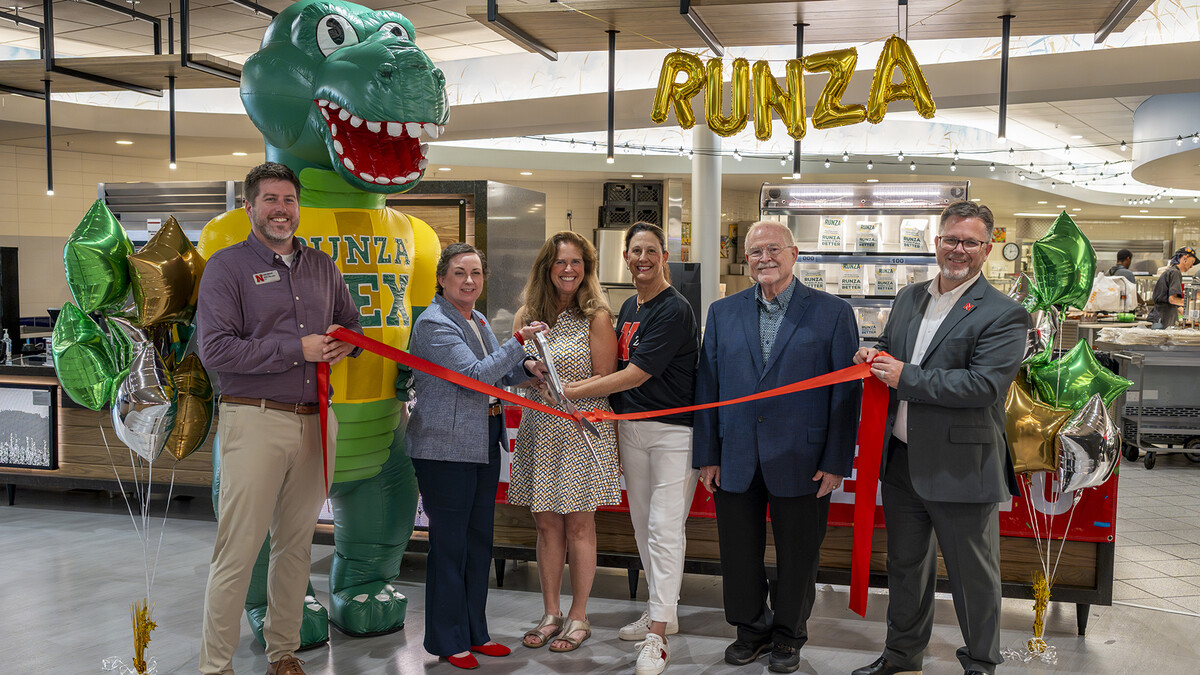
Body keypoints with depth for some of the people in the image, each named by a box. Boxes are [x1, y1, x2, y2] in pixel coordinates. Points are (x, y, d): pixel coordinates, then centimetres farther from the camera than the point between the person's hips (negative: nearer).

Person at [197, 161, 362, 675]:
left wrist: (345, 343, 1)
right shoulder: (227, 266, -2)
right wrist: (298, 349, -14)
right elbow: (214, 349, -12)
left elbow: (351, 322, 26)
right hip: (255, 421, -5)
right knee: (238, 550, -3)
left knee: (296, 544, 13)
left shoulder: (323, 267, 15)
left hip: (314, 422, 5)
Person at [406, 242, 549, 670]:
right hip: (445, 447, -9)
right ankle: (447, 641, 13)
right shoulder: (433, 323, -13)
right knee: (449, 543, 0)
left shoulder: (477, 319, 13)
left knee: (479, 541, 14)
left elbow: (495, 374, 22)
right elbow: (475, 375, -21)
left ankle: (474, 632, 26)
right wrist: (520, 340, -18)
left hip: (484, 443, 9)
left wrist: (524, 368, 3)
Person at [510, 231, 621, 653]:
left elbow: (605, 380, -6)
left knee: (578, 525, 3)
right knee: (546, 524, 9)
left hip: (582, 430, -4)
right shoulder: (527, 316, 9)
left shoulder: (596, 317, -4)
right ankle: (551, 614, 22)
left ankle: (578, 617, 17)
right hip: (539, 429, 4)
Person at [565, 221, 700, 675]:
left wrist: (569, 392, -15)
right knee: (643, 524, 14)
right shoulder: (628, 308, 12)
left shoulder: (674, 310, -15)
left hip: (673, 430, -8)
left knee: (664, 528, -7)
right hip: (630, 428, 8)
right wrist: (615, 430, 12)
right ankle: (661, 611, 29)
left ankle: (657, 637, -2)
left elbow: (635, 375, -19)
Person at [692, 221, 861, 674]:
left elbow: (847, 392, -4)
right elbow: (707, 386, 6)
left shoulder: (833, 313, -2)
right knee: (739, 553, 13)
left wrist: (836, 462, -8)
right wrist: (707, 456, 2)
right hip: (736, 461, 3)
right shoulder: (722, 313, 7)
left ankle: (788, 636, 31)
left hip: (801, 462, -2)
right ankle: (752, 629, 34)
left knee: (797, 557, 10)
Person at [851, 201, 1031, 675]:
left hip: (960, 470, -6)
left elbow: (986, 384, -22)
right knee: (905, 564, 21)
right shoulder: (908, 298, 10)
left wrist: (905, 377, -20)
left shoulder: (1004, 315, -11)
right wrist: (873, 357, -2)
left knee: (973, 575, 9)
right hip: (901, 460, 6)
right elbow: (888, 349, 22)